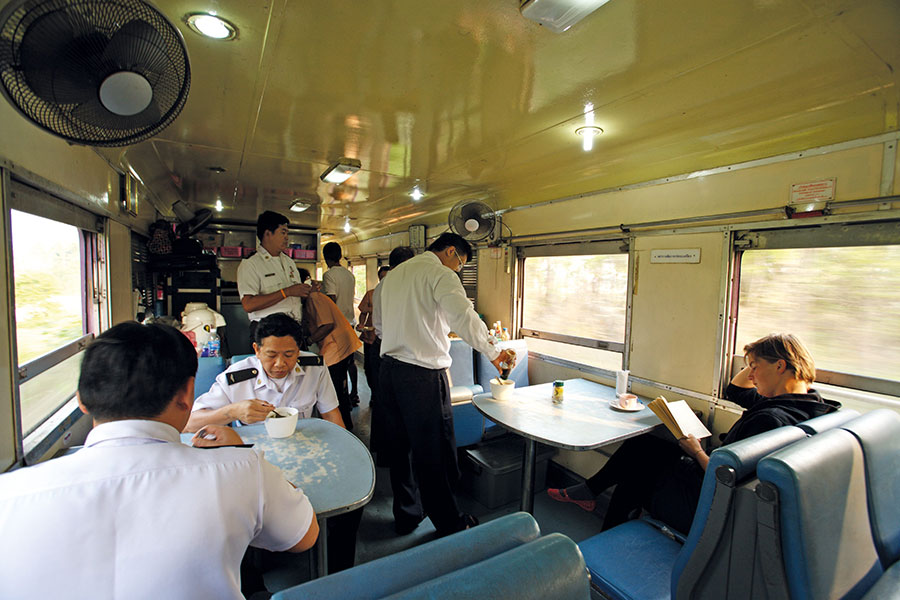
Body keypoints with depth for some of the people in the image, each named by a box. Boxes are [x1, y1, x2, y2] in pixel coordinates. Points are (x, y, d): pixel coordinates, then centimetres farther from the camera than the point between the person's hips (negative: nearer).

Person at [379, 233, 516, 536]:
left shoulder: (394, 274, 16)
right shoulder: (440, 274, -9)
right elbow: (465, 318, -23)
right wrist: (493, 352, -13)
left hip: (389, 368, 8)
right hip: (423, 373, -8)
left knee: (400, 446, 18)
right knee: (434, 453, 5)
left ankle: (406, 515, 34)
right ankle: (449, 524, 22)